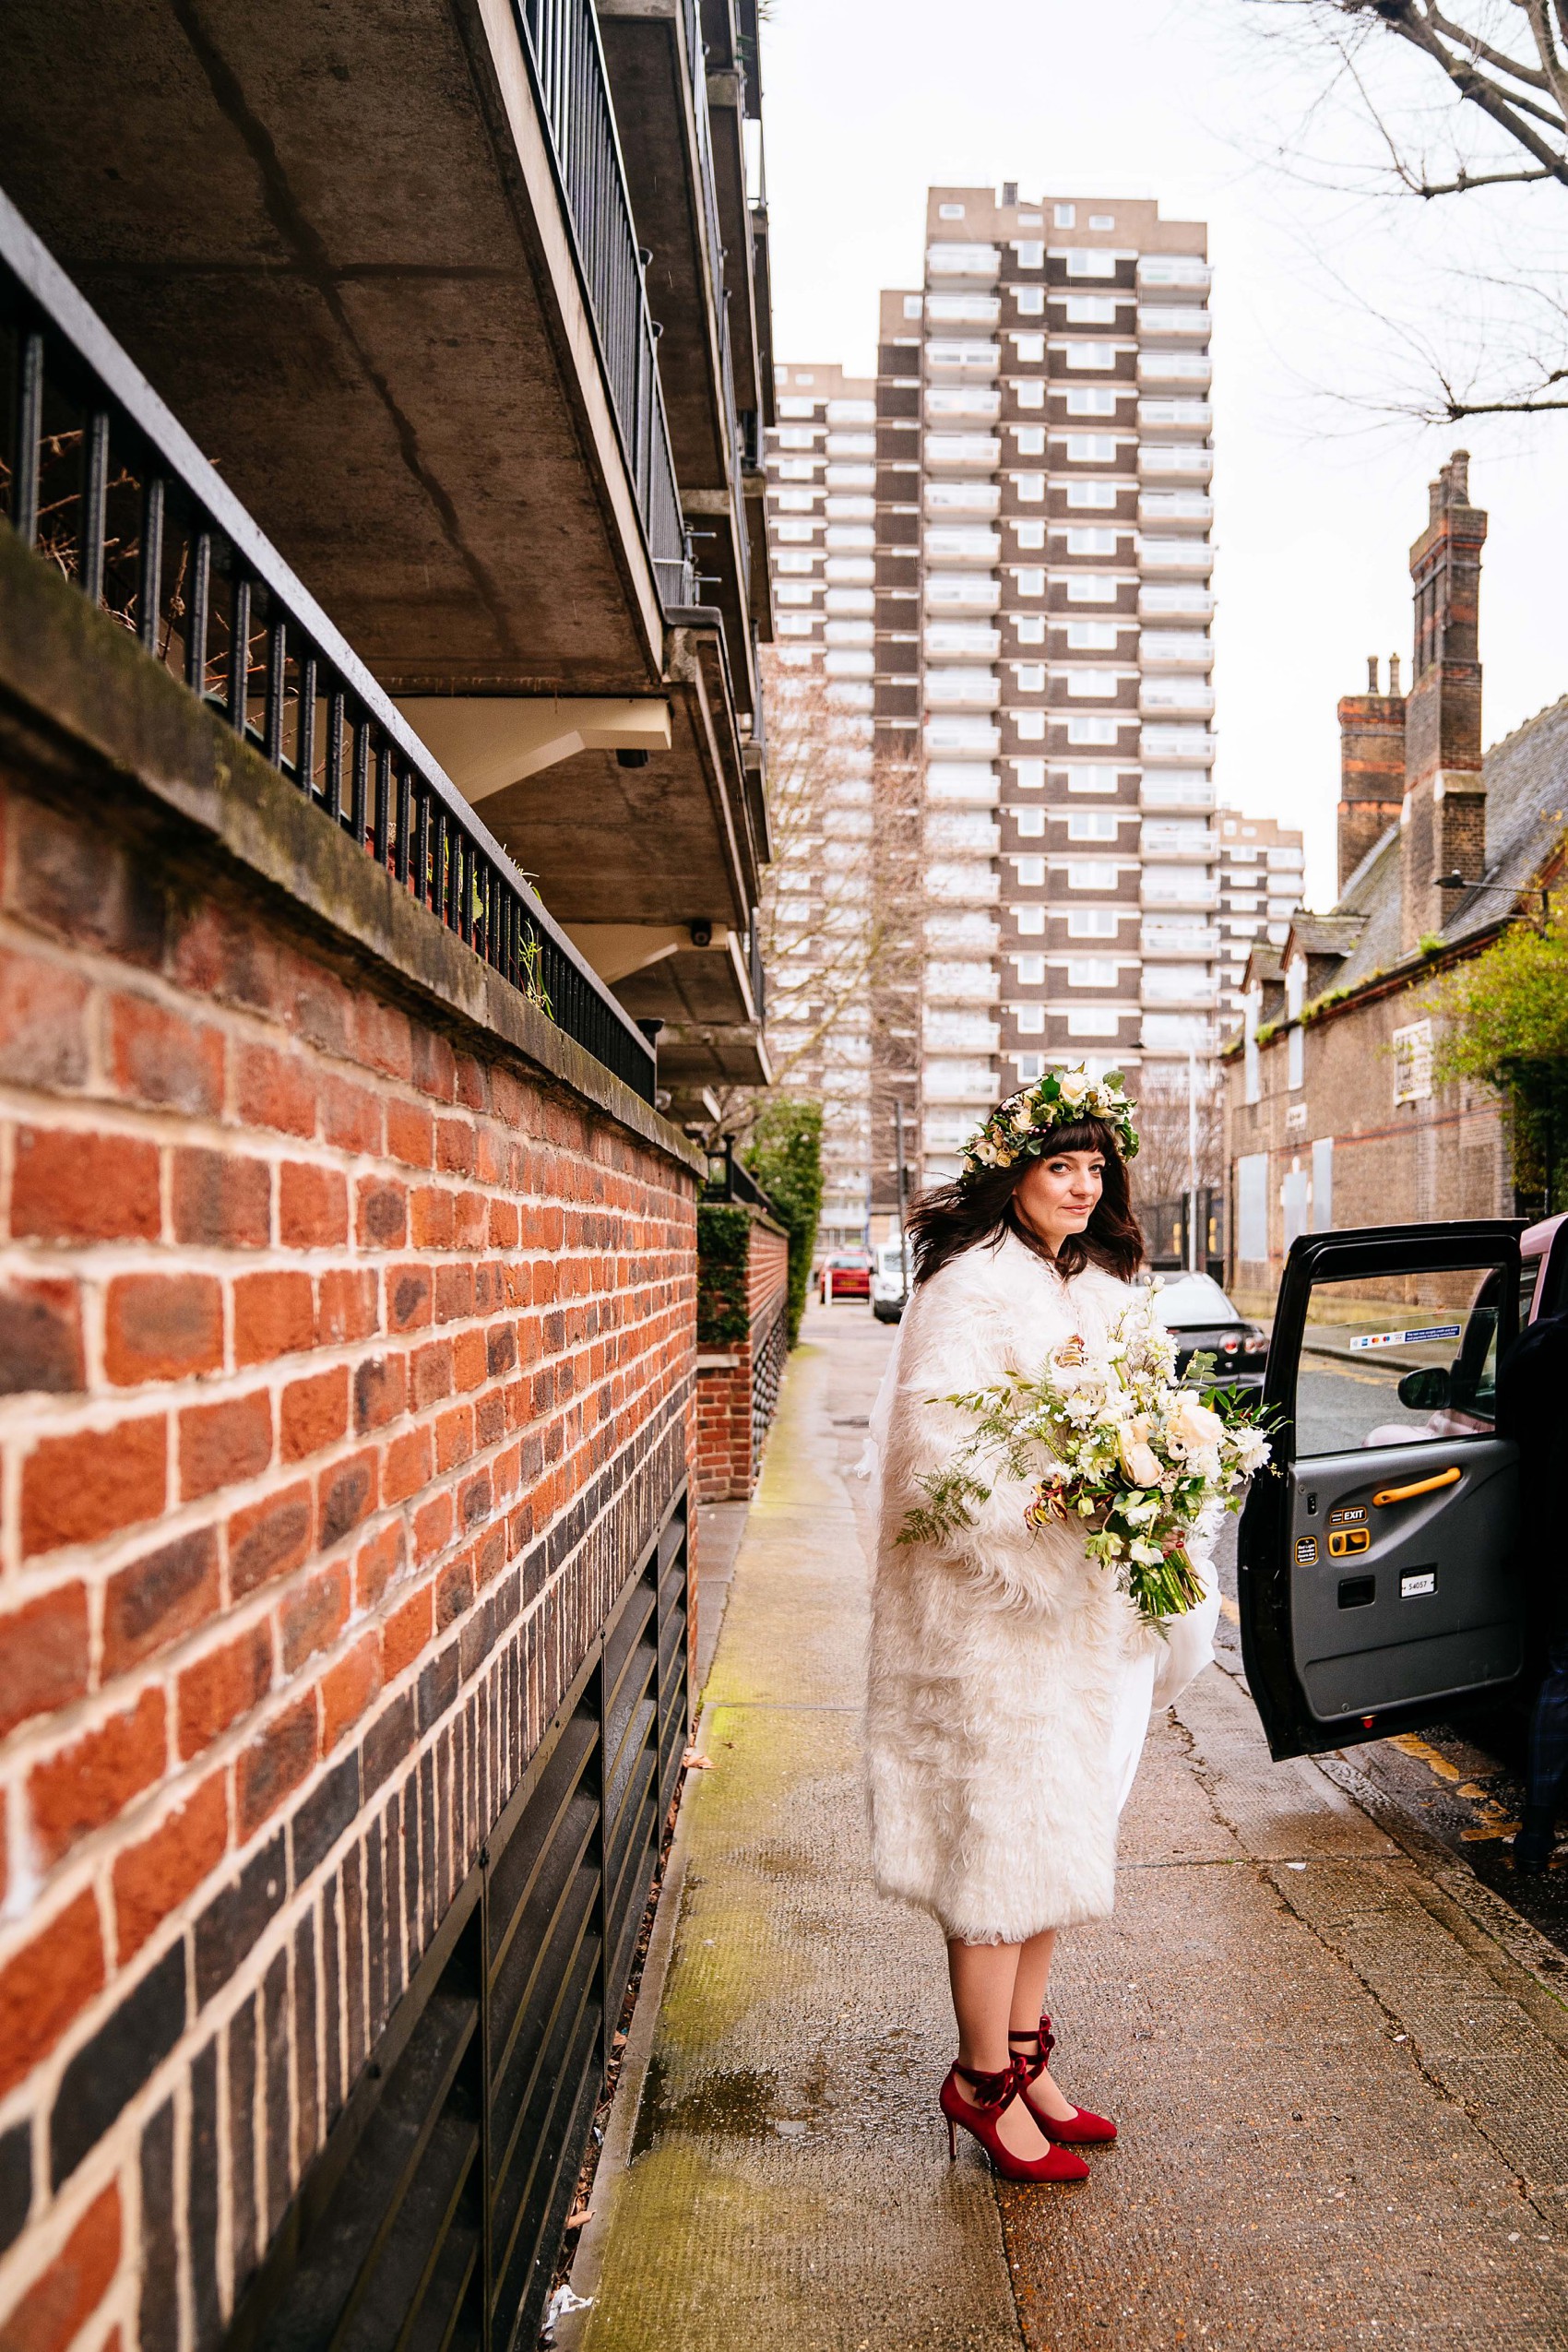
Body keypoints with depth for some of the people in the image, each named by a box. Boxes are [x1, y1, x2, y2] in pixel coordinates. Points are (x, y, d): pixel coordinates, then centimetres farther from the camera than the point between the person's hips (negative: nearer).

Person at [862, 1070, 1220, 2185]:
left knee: (1064, 1833, 16)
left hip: (1091, 1607, 8)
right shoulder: (970, 1287, -13)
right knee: (1003, 1841, 2)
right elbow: (937, 1446, -20)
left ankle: (1025, 2054, 31)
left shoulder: (1104, 1290, 11)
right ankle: (985, 2081, 20)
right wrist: (1054, 1522, -25)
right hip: (994, 1609, -8)